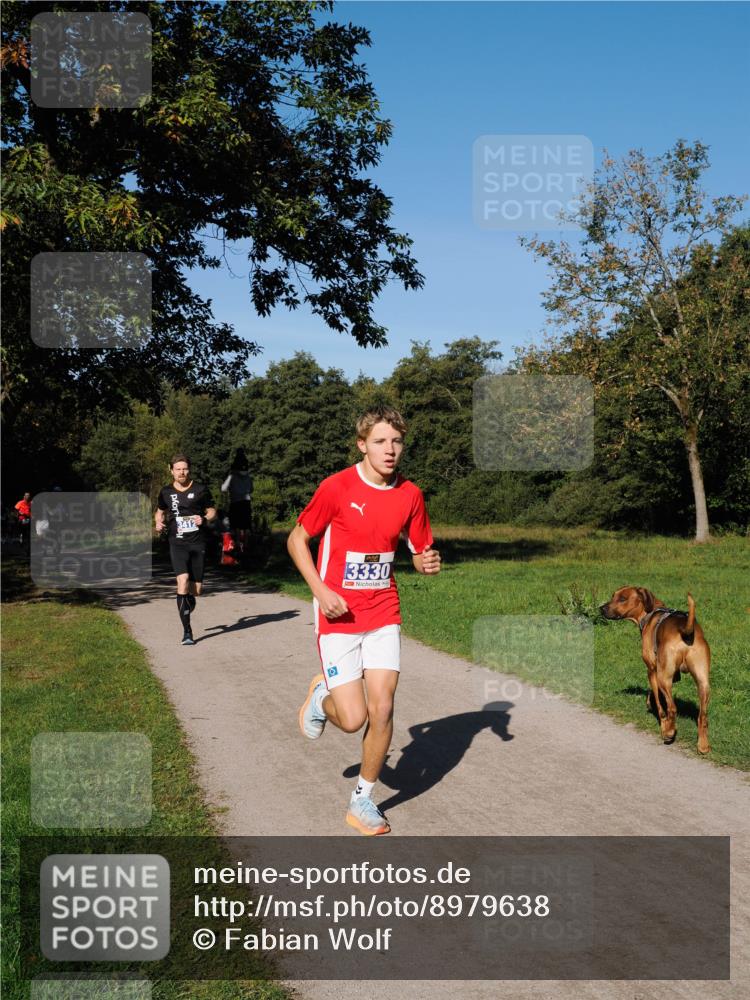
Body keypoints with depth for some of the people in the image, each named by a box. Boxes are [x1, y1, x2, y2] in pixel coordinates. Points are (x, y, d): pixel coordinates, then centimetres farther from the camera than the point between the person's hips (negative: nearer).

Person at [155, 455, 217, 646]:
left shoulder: (201, 490, 2)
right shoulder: (166, 492, 7)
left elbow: (212, 511, 12)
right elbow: (160, 512, 23)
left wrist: (204, 519, -10)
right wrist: (159, 522, 2)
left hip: (198, 543, 1)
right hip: (177, 543, -1)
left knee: (197, 589, 4)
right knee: (183, 581, -21)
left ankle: (187, 608, 43)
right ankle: (187, 632, -16)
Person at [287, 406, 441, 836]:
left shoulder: (410, 494, 0)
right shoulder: (337, 488, -12)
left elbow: (422, 551, 11)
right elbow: (297, 539, -2)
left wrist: (429, 563, -14)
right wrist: (321, 592, -13)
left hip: (383, 614, 3)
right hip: (338, 617, -3)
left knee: (382, 710, -3)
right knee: (353, 718, -8)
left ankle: (363, 800, 18)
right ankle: (322, 695, 29)